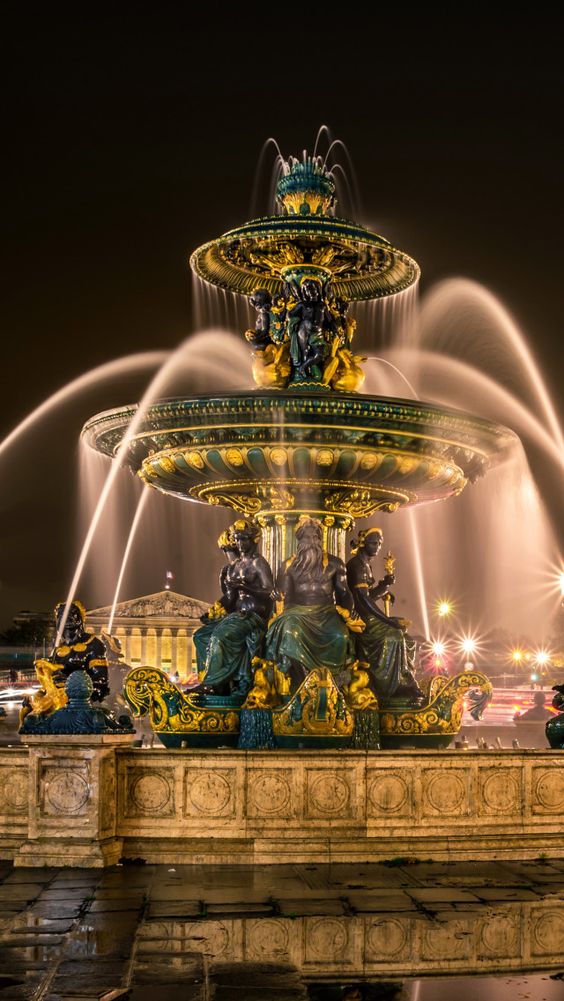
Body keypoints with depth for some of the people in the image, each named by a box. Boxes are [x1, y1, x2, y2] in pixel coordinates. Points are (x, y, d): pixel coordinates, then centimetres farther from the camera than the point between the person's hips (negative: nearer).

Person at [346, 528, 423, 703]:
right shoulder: (356, 565, -14)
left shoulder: (365, 565, 17)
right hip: (359, 619, -10)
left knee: (404, 637, 2)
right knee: (393, 636, -23)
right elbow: (363, 598, -22)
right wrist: (387, 619, -24)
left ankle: (405, 688, 0)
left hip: (366, 616, 10)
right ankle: (388, 689, -18)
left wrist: (385, 584, -1)